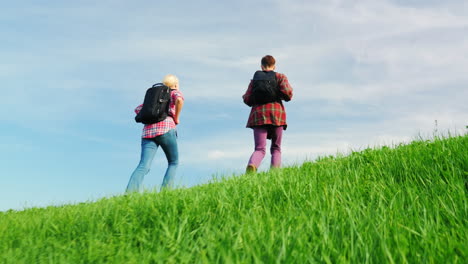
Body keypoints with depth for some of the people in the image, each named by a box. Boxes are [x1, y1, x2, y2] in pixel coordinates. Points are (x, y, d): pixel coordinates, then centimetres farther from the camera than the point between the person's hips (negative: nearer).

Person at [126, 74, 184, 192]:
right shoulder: (176, 92, 15)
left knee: (144, 166, -10)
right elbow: (179, 100, -10)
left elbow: (138, 109, 27)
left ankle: (129, 193, -33)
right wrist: (176, 118, 1)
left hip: (148, 131, 4)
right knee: (173, 163, 14)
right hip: (165, 129, -4)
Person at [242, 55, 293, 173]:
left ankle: (251, 165, -35)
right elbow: (287, 93, -6)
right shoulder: (280, 77, 10)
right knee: (276, 148, 14)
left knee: (259, 149, -3)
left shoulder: (255, 79, 14)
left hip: (259, 115, 1)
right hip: (276, 113, -1)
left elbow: (247, 100, 8)